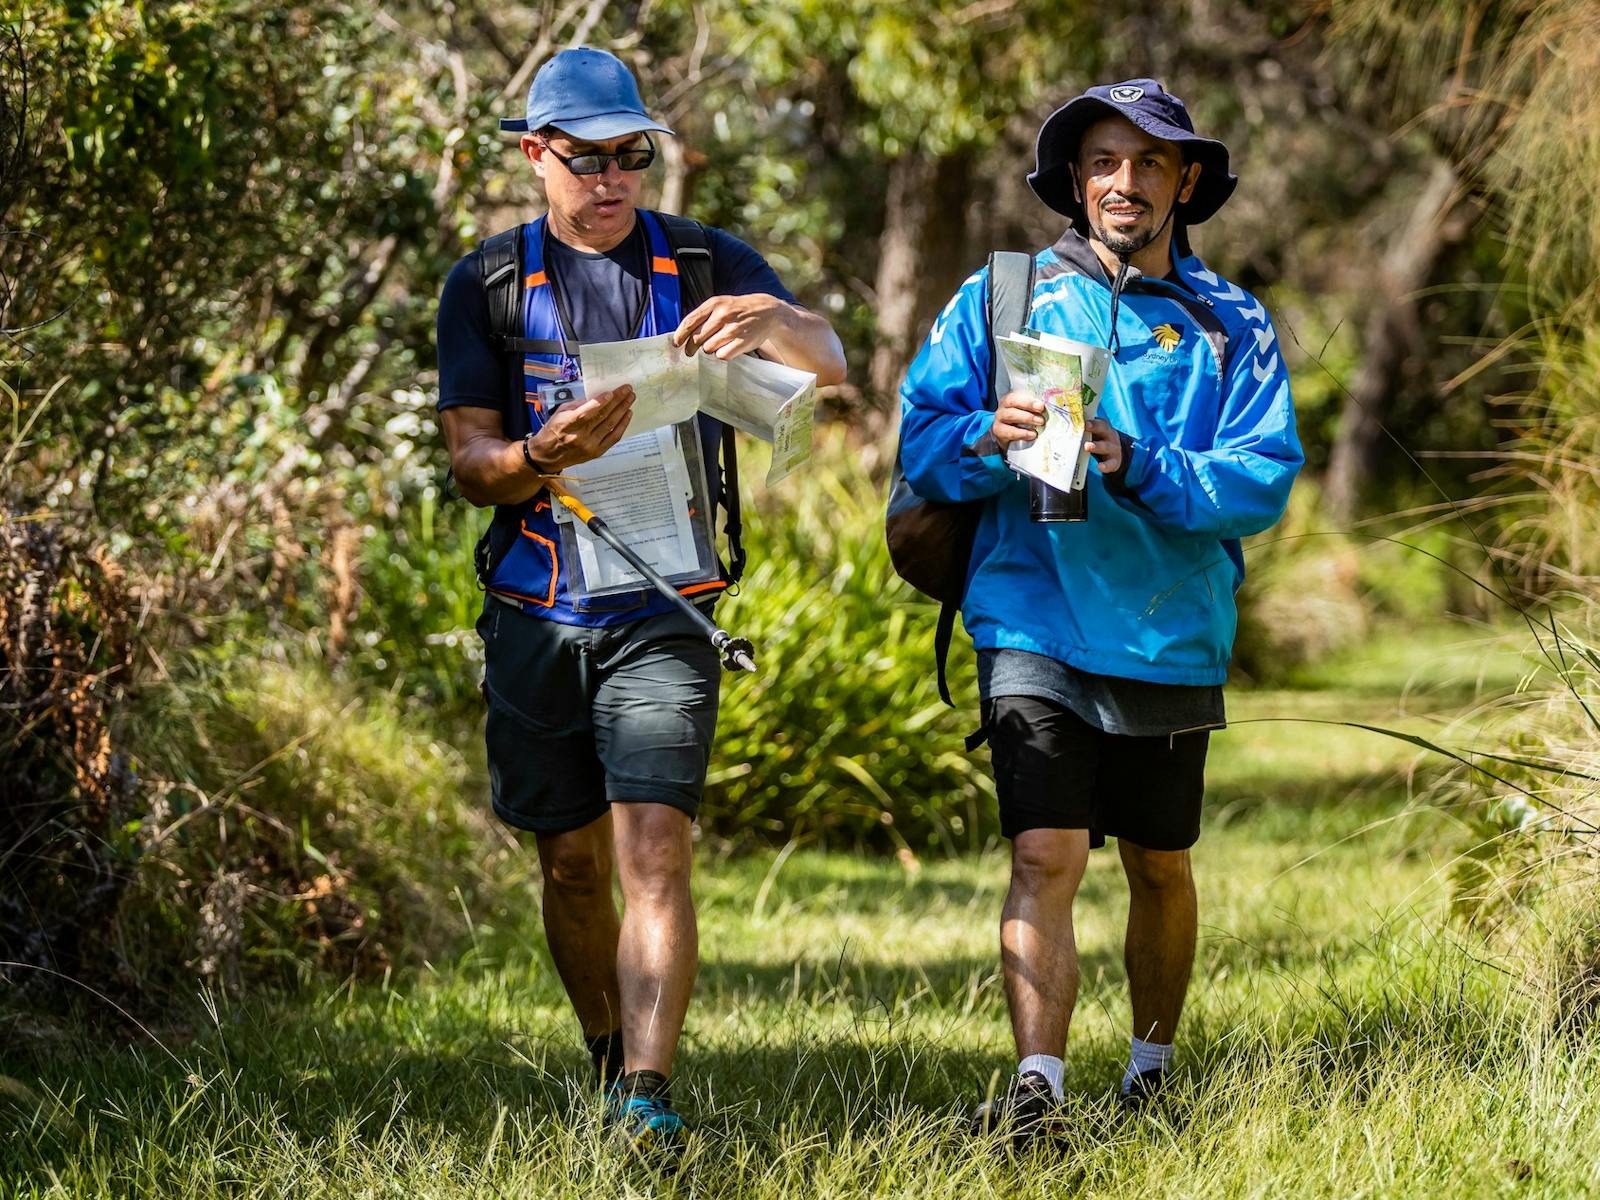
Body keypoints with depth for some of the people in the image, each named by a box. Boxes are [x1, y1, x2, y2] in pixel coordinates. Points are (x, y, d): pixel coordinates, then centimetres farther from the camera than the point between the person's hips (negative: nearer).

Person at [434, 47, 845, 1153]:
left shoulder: (706, 264, 6)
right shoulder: (486, 286, 6)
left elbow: (830, 366, -6)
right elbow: (472, 464, 1)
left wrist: (772, 321, -30)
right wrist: (547, 455, -23)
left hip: (664, 614, -2)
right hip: (536, 615, 2)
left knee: (655, 849, -16)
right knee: (572, 863, 8)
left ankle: (648, 1095, -22)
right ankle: (610, 1063, 28)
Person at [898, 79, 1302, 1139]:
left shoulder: (1231, 325, 5)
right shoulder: (998, 300, 5)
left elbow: (1264, 481, -5)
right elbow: (921, 439, 0)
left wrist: (1138, 467, -21)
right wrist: (988, 438, -22)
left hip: (1171, 636, 2)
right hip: (1036, 626, -2)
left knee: (1160, 868, 15)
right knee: (1046, 857, -15)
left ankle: (1154, 1074, 33)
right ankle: (1035, 1090, -19)